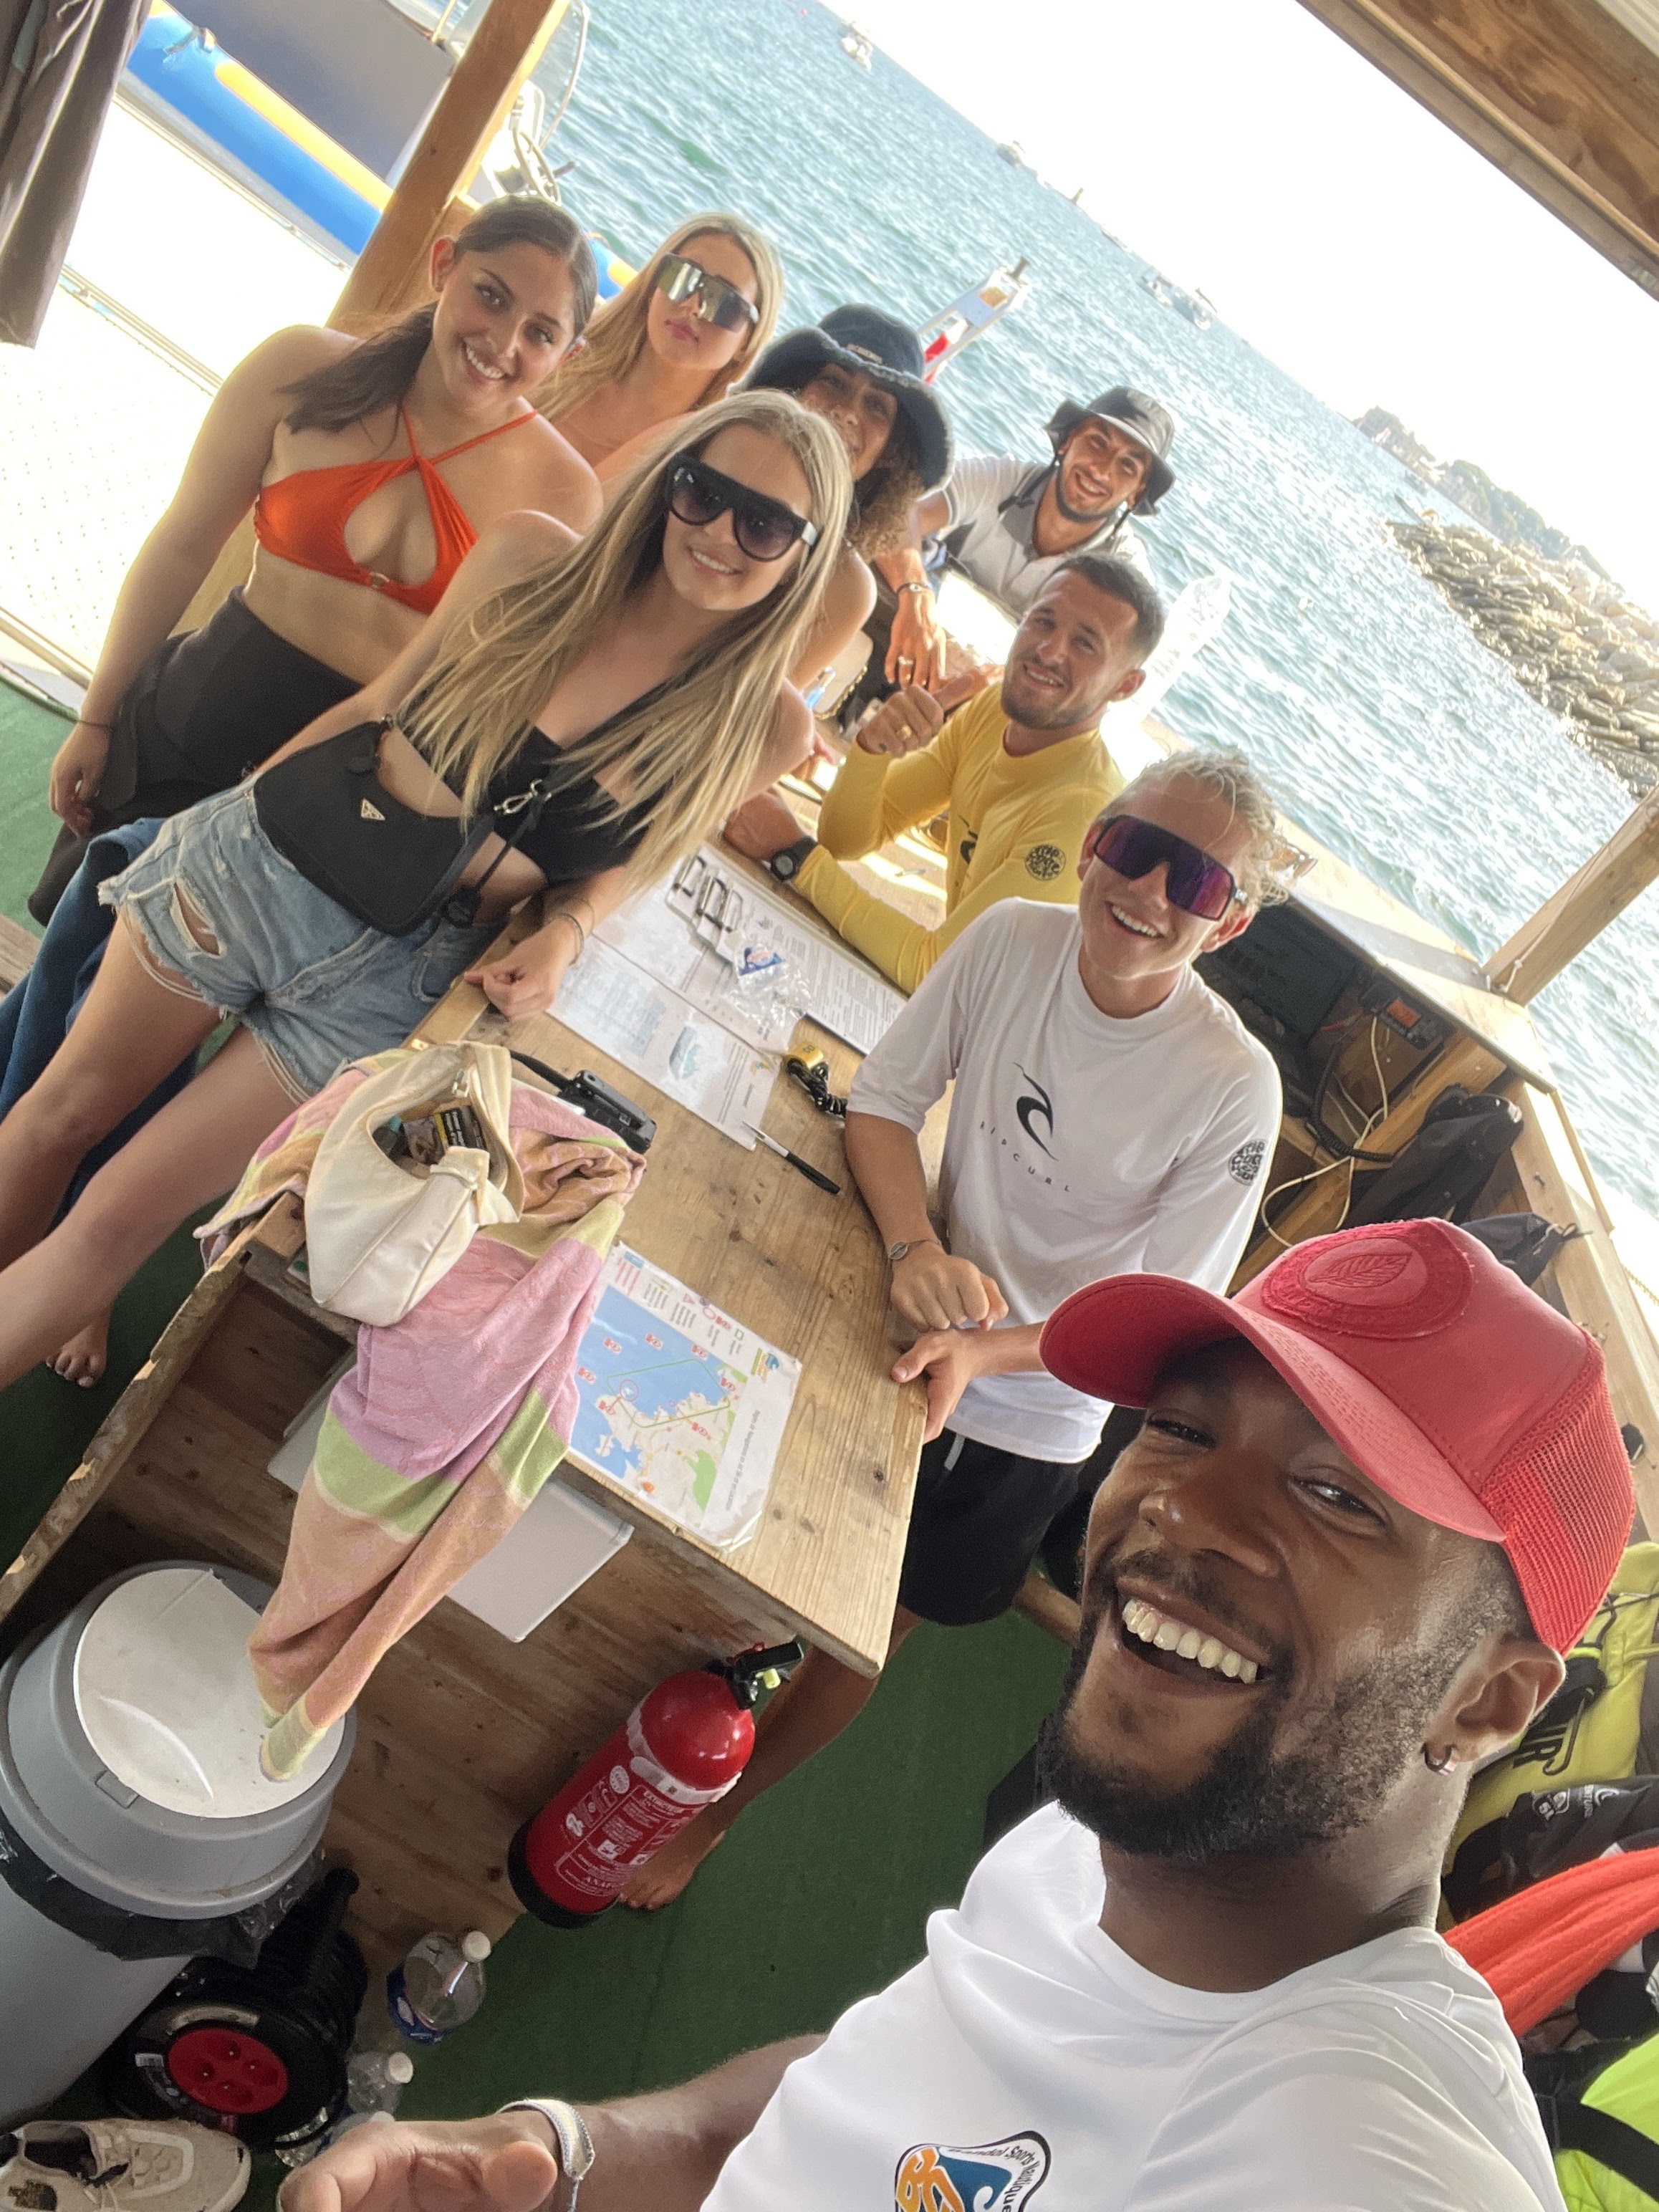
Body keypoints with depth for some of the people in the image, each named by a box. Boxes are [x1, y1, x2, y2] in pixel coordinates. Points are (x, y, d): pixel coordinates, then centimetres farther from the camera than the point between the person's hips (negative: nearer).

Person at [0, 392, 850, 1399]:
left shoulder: (765, 723, -11)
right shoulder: (533, 556, -9)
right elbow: (377, 700, 3)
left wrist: (564, 933, -14)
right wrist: (232, 808, 6)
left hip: (393, 972, -1)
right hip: (264, 855, 2)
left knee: (120, 1219, 1)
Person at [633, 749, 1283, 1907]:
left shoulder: (1233, 1090, -25)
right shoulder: (1013, 939, -15)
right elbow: (883, 1100, -8)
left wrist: (985, 1352, -33)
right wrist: (917, 1248, -26)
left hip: (1024, 1426, -2)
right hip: (907, 1334, 2)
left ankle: (708, 1817, 43)